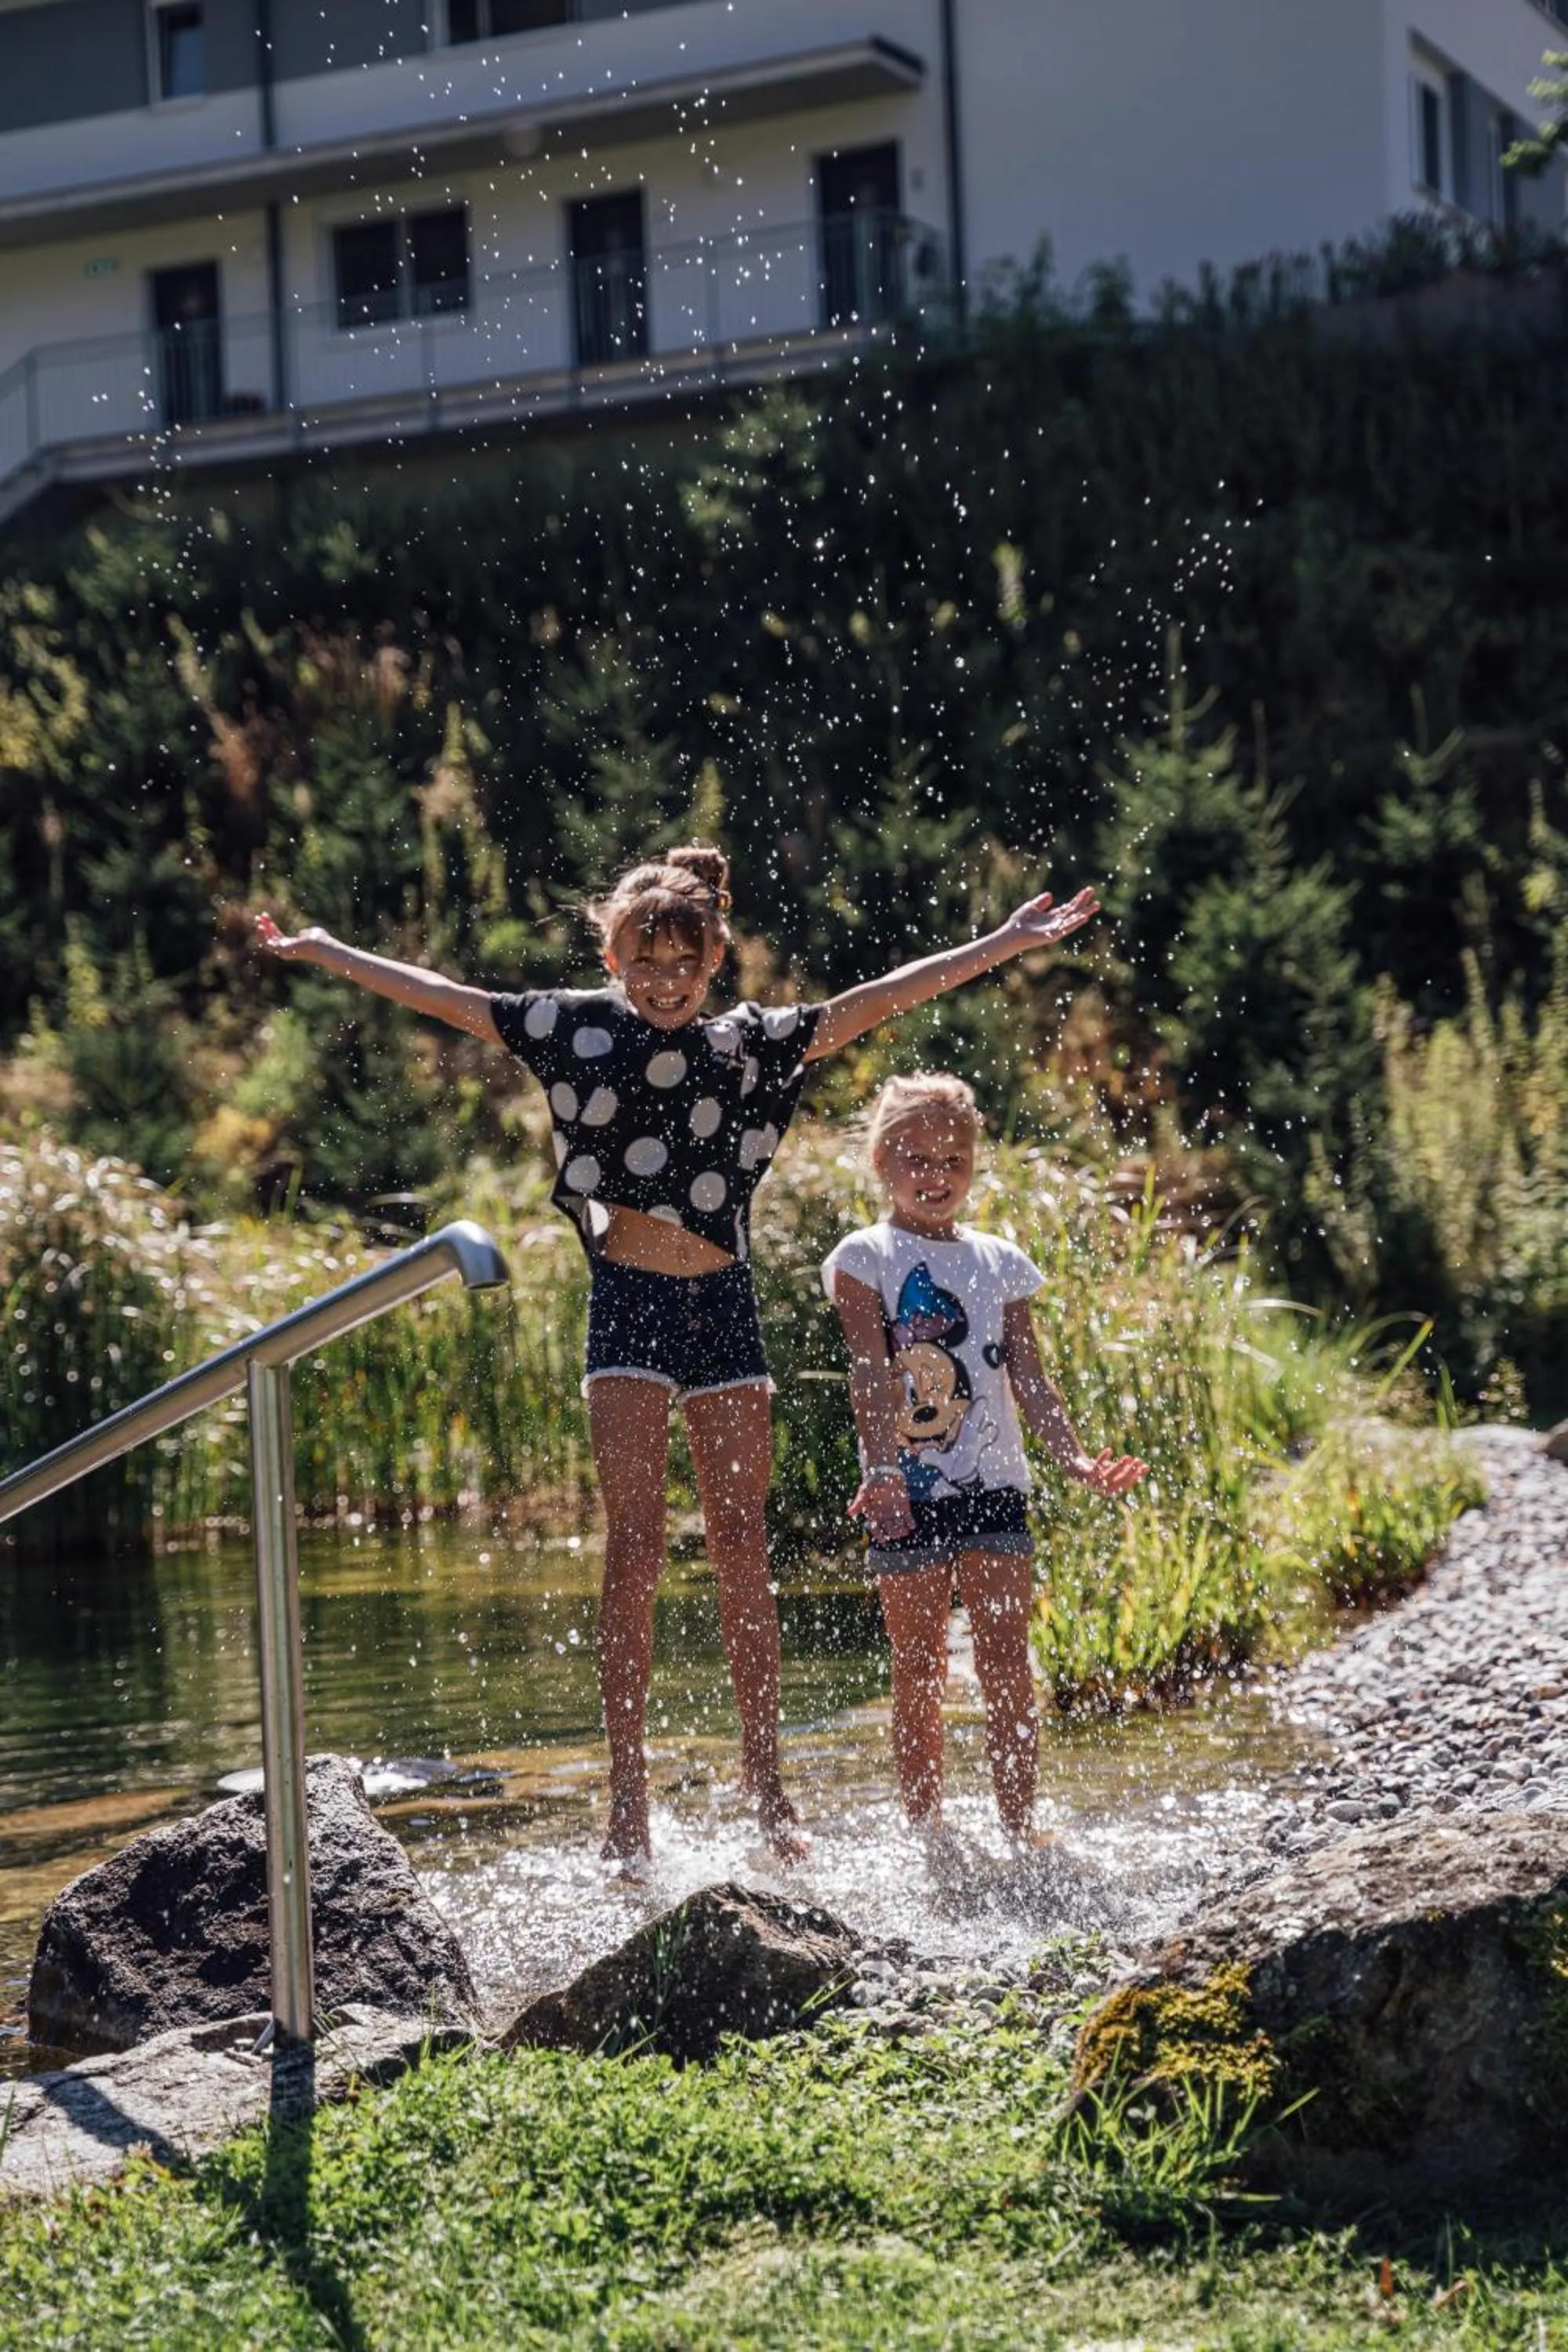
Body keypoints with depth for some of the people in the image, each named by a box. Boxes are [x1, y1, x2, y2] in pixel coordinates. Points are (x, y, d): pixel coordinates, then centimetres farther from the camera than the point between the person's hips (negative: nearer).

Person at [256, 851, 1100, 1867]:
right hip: (629, 1302, -1)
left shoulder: (753, 1042, 5)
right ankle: (629, 1795, -4)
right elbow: (444, 997, 7)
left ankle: (768, 1785, 10)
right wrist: (324, 951, 9)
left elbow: (877, 1000, 2)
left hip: (723, 1303, 1)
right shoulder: (581, 1026, 3)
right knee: (634, 1551, -5)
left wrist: (1006, 944, -2)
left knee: (743, 1551, 3)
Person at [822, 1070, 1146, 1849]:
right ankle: (929, 1839, 8)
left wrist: (1074, 1457, -5)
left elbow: (1028, 1378, 10)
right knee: (919, 1672, 2)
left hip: (994, 1487, 3)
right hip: (907, 1492, -3)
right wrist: (881, 1472, -24)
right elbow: (870, 1374, -11)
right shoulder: (864, 1259, 1)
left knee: (1007, 1666, 0)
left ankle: (1021, 1831, 4)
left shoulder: (999, 1261, 13)